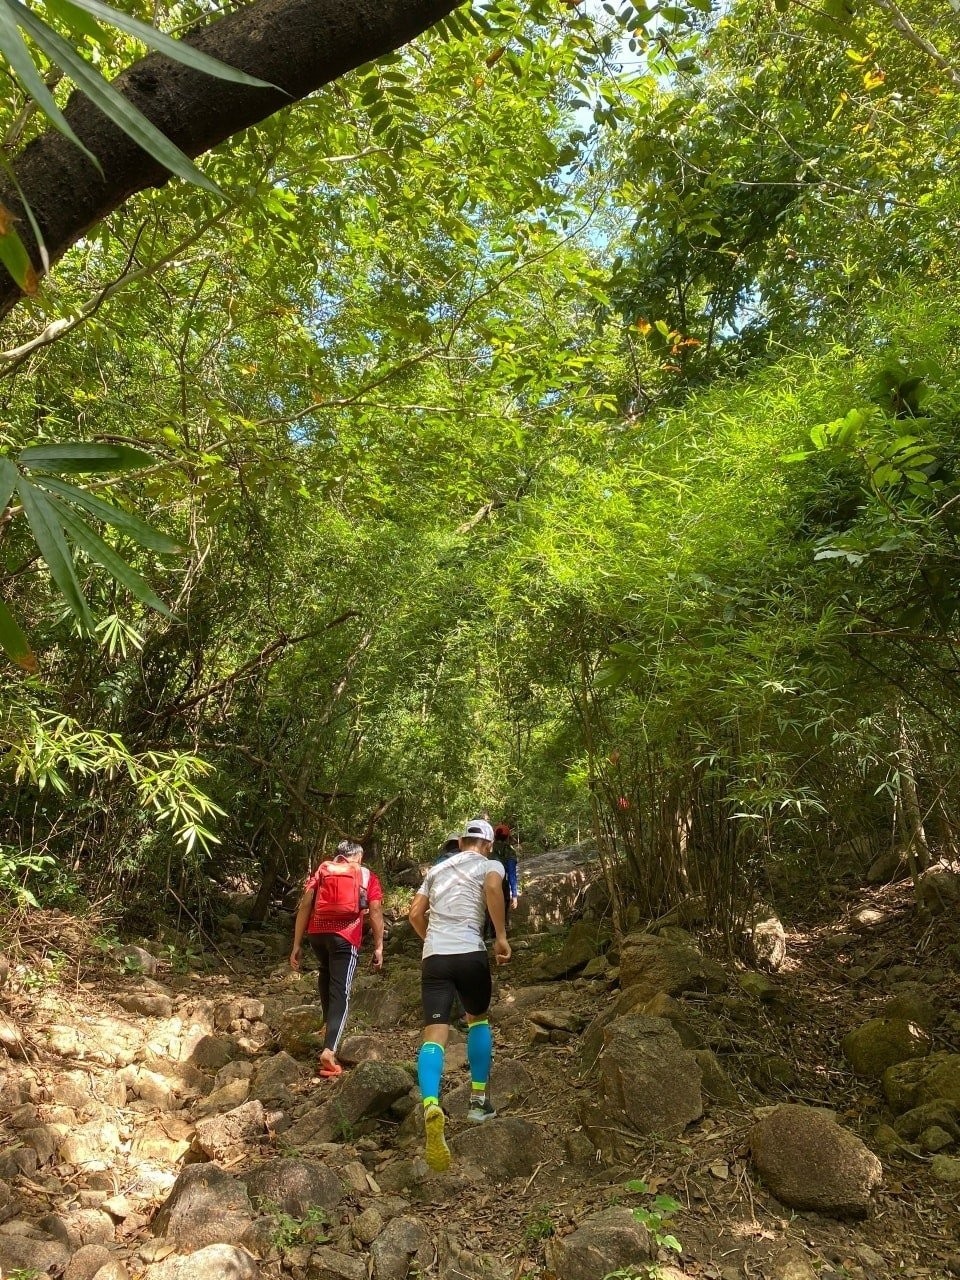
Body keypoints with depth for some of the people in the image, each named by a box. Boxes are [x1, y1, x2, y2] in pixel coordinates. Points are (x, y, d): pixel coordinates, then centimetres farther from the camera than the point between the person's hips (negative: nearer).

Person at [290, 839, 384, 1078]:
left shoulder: (322, 869, 17)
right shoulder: (368, 877, 14)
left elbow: (305, 905, 8)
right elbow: (375, 911, 3)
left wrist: (297, 945, 9)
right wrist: (378, 947, 7)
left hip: (317, 932, 3)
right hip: (346, 936, -3)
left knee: (325, 973, 31)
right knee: (340, 992, 1)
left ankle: (329, 1025, 37)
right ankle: (329, 1050, -11)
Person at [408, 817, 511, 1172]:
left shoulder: (437, 868, 23)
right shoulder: (490, 864, 9)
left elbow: (415, 914, 20)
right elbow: (493, 887, -15)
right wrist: (501, 937, -9)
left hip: (433, 957, 2)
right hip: (470, 954, -2)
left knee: (434, 1035, -7)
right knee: (478, 1020, 25)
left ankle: (431, 1106, -32)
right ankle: (478, 1100, 25)